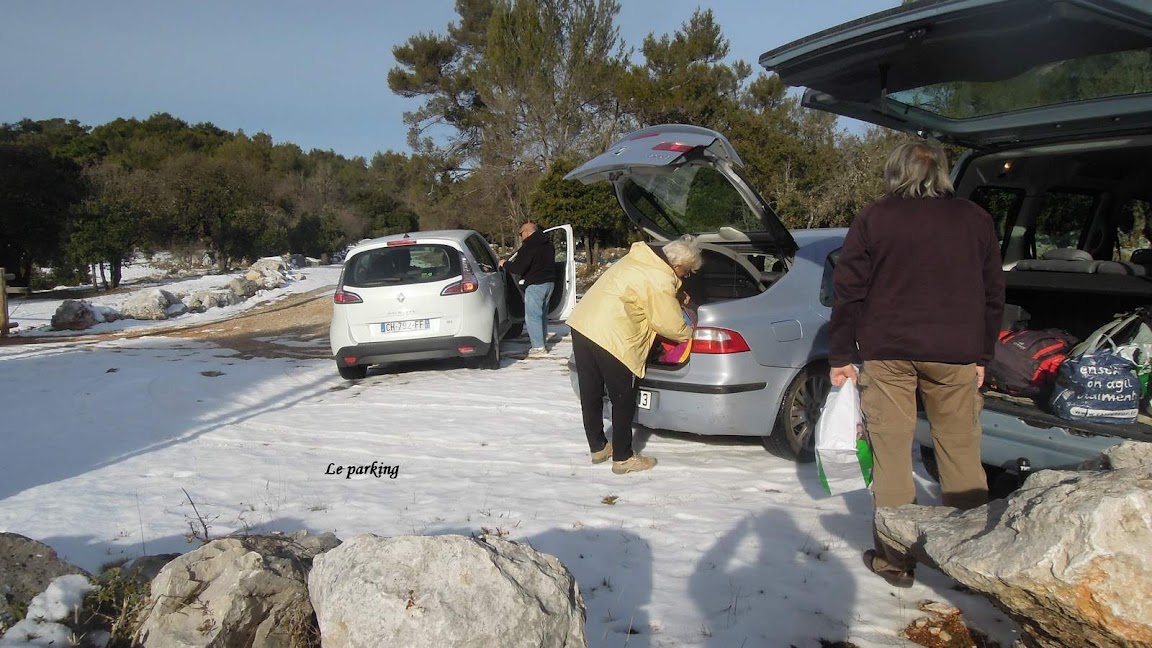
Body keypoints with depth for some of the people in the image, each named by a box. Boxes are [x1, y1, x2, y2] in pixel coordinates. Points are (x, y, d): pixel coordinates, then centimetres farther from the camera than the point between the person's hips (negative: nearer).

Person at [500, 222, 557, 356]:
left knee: (532, 316, -4)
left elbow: (519, 268, -17)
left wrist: (505, 264, 1)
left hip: (535, 285, -9)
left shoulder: (528, 247, -15)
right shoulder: (548, 244, 12)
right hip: (550, 282, 9)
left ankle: (538, 347, -6)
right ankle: (542, 339, 28)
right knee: (542, 313, 20)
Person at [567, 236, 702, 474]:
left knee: (591, 394, 18)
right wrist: (690, 332, 14)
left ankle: (598, 448, 33)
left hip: (582, 323, 9)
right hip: (611, 338, -9)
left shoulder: (641, 258, 12)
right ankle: (623, 458, 17)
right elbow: (672, 327, -6)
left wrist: (676, 302, 27)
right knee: (623, 400, 7)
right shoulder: (659, 281, -13)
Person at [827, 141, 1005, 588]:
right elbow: (993, 294, 13)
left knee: (891, 454, 3)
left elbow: (847, 291, 0)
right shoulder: (975, 220, 9)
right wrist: (982, 356, 20)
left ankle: (894, 560, 8)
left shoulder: (873, 218, 2)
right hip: (955, 355, 2)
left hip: (887, 352, -2)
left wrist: (841, 356, 5)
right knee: (961, 451, 11)